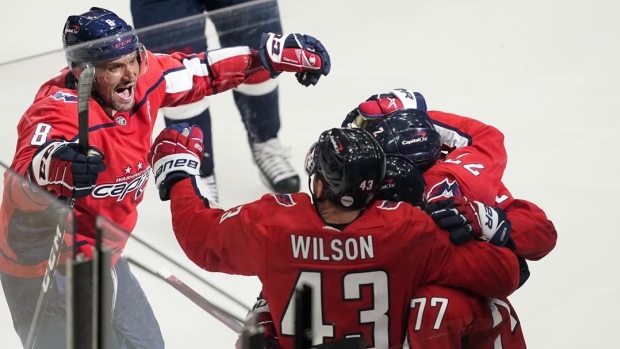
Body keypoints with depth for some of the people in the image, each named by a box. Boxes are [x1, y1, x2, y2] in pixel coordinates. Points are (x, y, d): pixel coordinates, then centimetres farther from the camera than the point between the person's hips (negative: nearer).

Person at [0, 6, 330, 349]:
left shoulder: (143, 79, -9)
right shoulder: (60, 110, -31)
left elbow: (202, 71, 8)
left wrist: (273, 55, 2)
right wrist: (54, 168, -69)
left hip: (101, 255, 9)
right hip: (43, 265, -8)